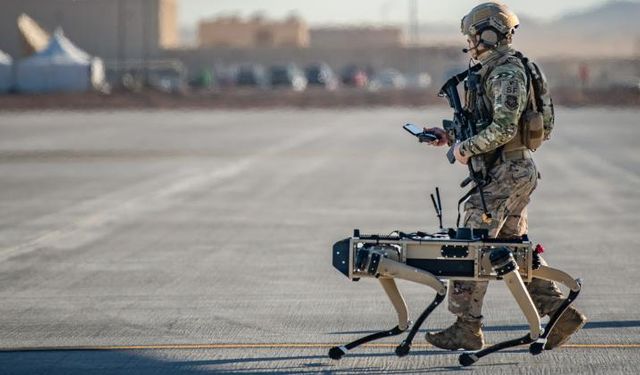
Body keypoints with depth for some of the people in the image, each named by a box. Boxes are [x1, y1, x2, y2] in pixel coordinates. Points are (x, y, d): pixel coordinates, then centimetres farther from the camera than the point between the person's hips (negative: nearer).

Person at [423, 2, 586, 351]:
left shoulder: (507, 74, -16)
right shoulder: (495, 71, 16)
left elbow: (503, 128, -25)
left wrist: (467, 147, -16)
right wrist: (450, 135, 14)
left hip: (506, 174, -10)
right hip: (513, 171, 10)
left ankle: (467, 327, -3)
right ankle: (560, 313, 13)